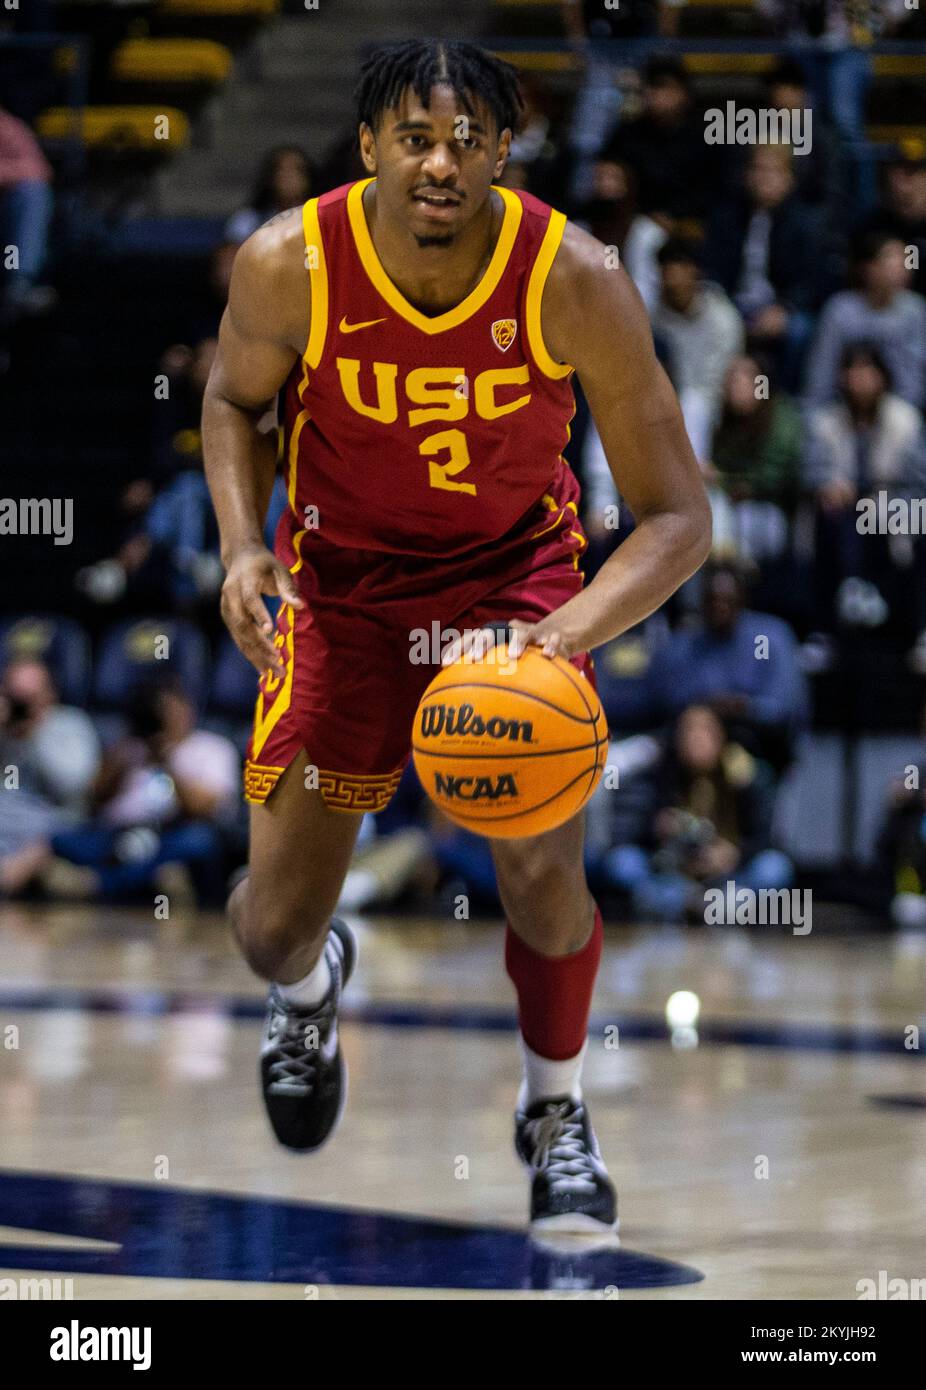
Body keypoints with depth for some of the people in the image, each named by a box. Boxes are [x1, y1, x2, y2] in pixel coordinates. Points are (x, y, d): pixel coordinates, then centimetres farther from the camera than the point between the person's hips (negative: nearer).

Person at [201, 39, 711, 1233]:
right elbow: (234, 398, 2)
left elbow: (676, 518, -21)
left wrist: (562, 632, -37)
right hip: (344, 579, 1)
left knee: (541, 876, -19)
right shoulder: (287, 268, -23)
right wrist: (243, 546, -16)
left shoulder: (575, 283, -26)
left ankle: (555, 1114, 13)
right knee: (274, 927, 1)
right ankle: (308, 985, 43)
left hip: (517, 571, -1)